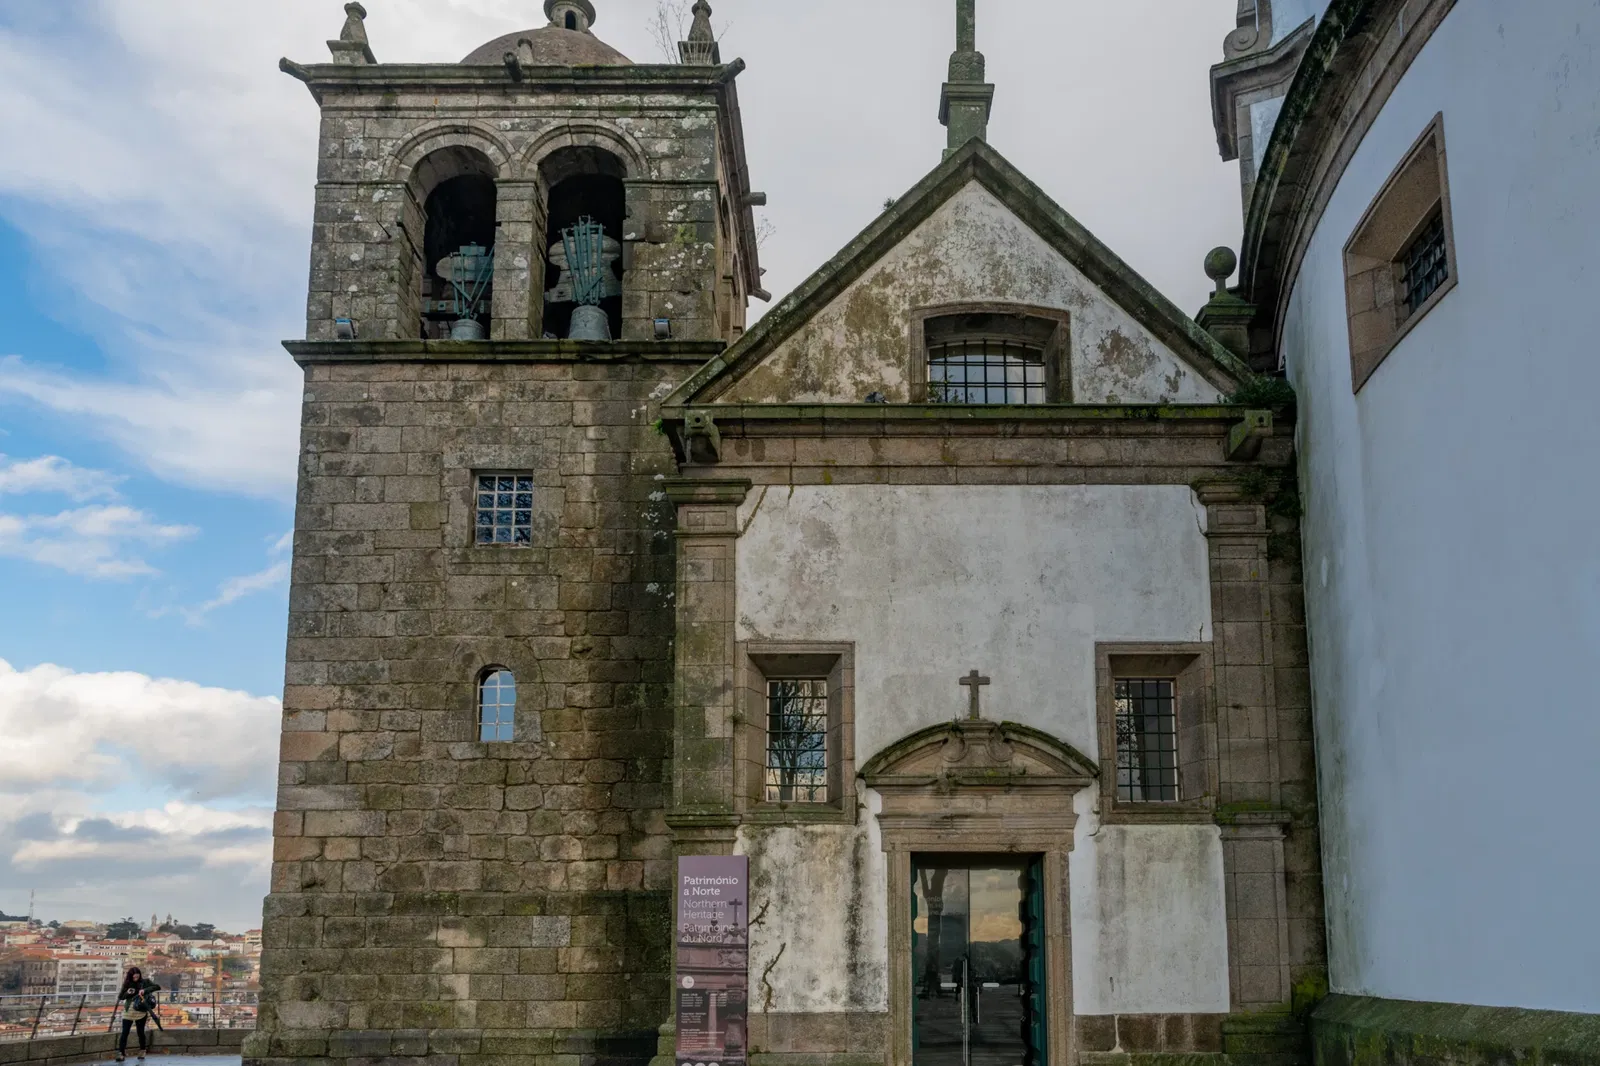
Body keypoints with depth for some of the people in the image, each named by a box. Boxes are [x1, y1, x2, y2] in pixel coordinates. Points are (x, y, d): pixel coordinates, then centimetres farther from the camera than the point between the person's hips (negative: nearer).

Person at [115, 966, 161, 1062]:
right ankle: (121, 1053, -2)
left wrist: (145, 990, -24)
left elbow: (157, 987, -12)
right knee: (124, 1033, -3)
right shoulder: (127, 983, 2)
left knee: (141, 1032, 9)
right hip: (128, 1012, 1)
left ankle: (142, 1052, 23)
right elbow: (120, 997, 7)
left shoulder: (145, 981, -3)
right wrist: (127, 993, -15)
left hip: (141, 1012, -1)